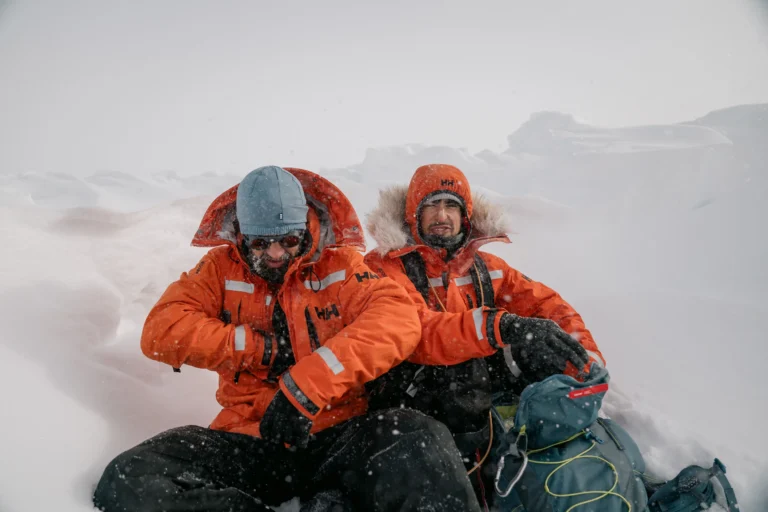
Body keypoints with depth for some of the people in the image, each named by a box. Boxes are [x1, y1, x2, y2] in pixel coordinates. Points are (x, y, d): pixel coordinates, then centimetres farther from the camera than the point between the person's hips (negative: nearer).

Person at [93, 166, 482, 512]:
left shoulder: (339, 265, 2)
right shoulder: (221, 267, 7)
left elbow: (399, 318, -15)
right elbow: (161, 331, -3)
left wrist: (308, 386, -26)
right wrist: (258, 347, -10)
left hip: (335, 435, -2)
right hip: (247, 438, 3)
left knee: (423, 442, -31)